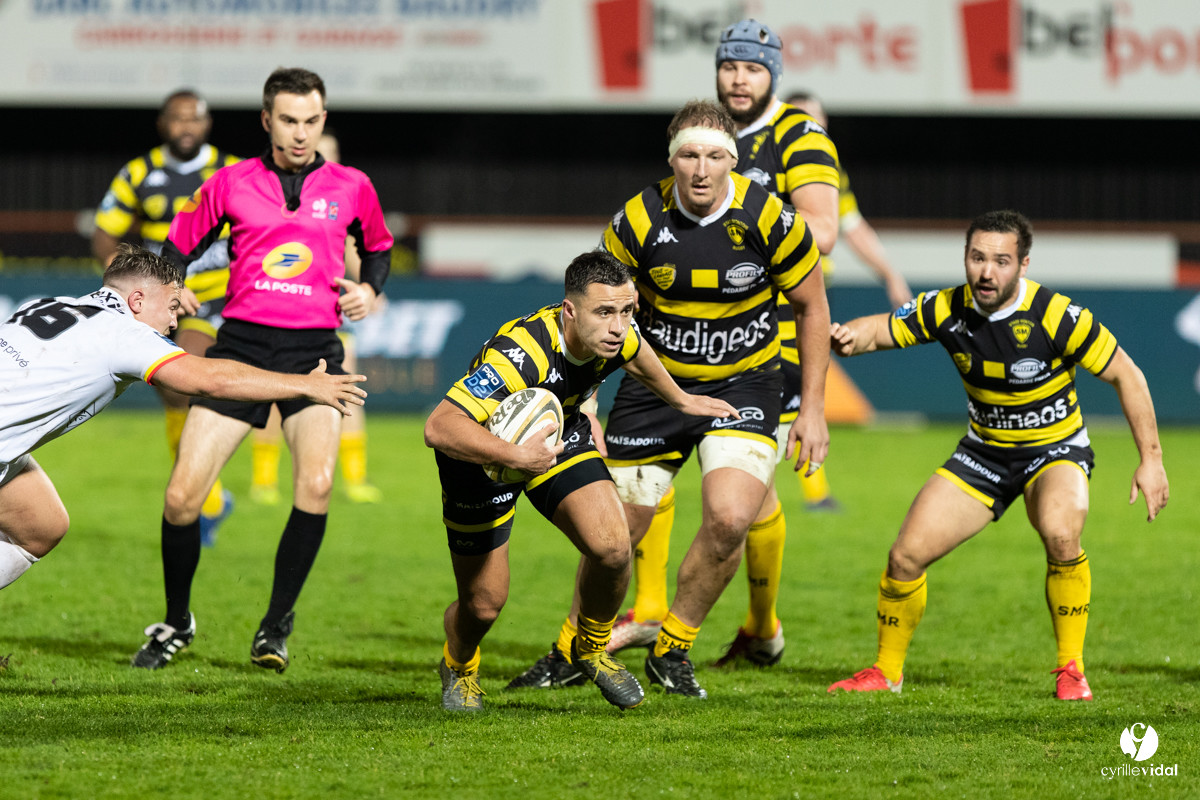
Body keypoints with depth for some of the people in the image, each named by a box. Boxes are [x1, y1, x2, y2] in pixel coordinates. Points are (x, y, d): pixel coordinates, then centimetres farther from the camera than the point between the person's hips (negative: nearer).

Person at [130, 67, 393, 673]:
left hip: (313, 349, 0)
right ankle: (176, 623, 17)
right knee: (182, 495, -7)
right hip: (241, 343, 1)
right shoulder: (230, 185, 6)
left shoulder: (350, 188, 7)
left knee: (315, 483, -24)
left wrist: (368, 288, 5)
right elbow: (176, 250, 17)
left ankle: (277, 624, -7)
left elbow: (378, 248, 25)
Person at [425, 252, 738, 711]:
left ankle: (591, 648, 13)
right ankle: (459, 669, 38)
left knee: (612, 547, -17)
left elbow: (634, 357, 10)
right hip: (483, 449, -5)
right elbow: (439, 428, -46)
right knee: (484, 603, 0)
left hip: (558, 435, 5)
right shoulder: (521, 354, -41)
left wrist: (681, 401, 24)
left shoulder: (614, 335, -20)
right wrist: (517, 457, -51)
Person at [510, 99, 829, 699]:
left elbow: (812, 307, -2)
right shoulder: (638, 222, -15)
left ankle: (672, 649, 1)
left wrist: (813, 410, -2)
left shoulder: (769, 220, -17)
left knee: (729, 519, -21)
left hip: (742, 384, -1)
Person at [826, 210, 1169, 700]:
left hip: (1055, 449, -4)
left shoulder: (1056, 316, -25)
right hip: (983, 452, 4)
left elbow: (1126, 376, -16)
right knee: (906, 555, -7)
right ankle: (887, 670, 16)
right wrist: (849, 337, -30)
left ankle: (1070, 669, -16)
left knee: (1060, 536, -35)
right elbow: (883, 329, -5)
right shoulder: (948, 309, -14)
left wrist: (1151, 458, -18)